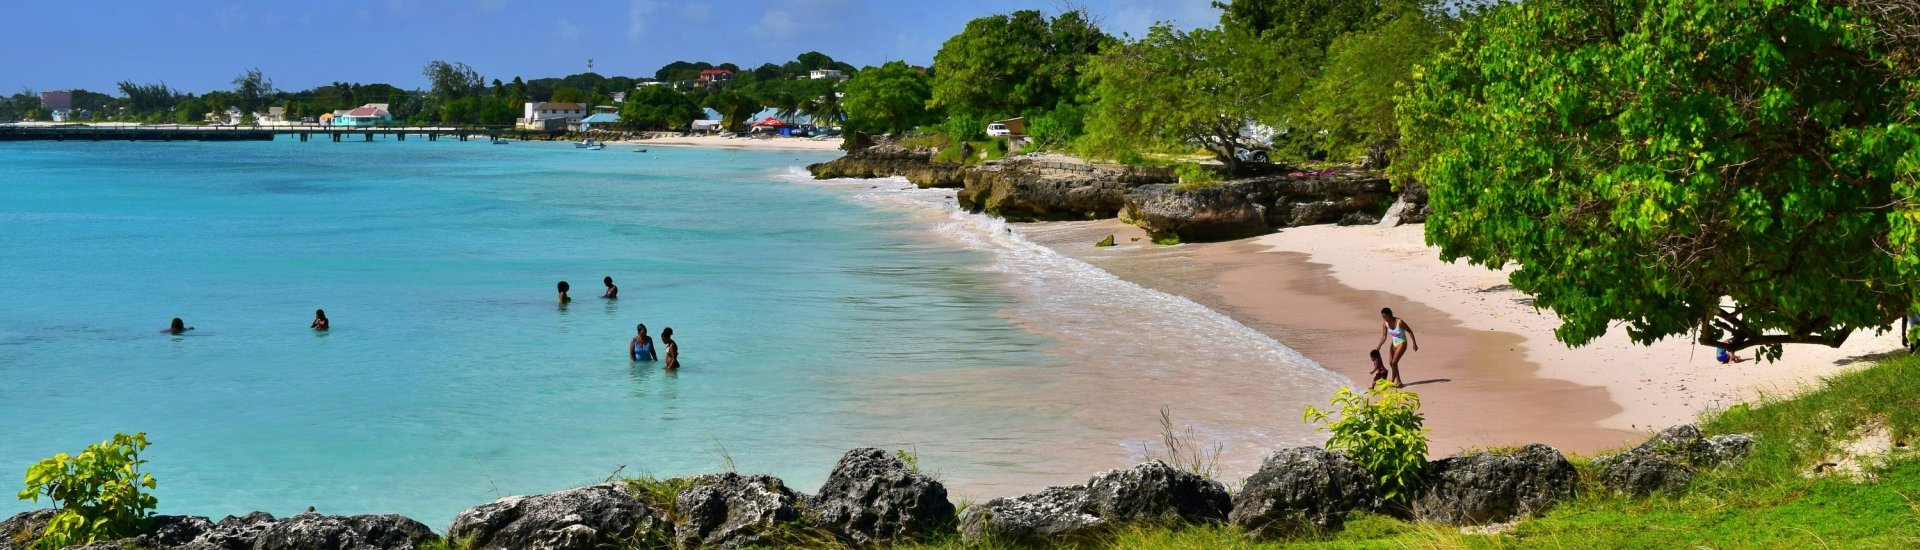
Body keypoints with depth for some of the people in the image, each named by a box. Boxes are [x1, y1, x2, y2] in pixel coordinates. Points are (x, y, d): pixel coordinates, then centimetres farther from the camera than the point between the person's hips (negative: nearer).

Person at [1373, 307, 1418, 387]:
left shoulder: (1399, 322, -27)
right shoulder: (1385, 324, -10)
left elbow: (1410, 331, -16)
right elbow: (1384, 337, -6)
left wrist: (1414, 344, -12)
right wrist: (1378, 347, -20)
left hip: (1402, 343, -7)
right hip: (1394, 343, 7)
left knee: (1394, 362, -14)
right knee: (1390, 363, 5)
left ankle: (1393, 381, -1)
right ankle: (1398, 381, 18)